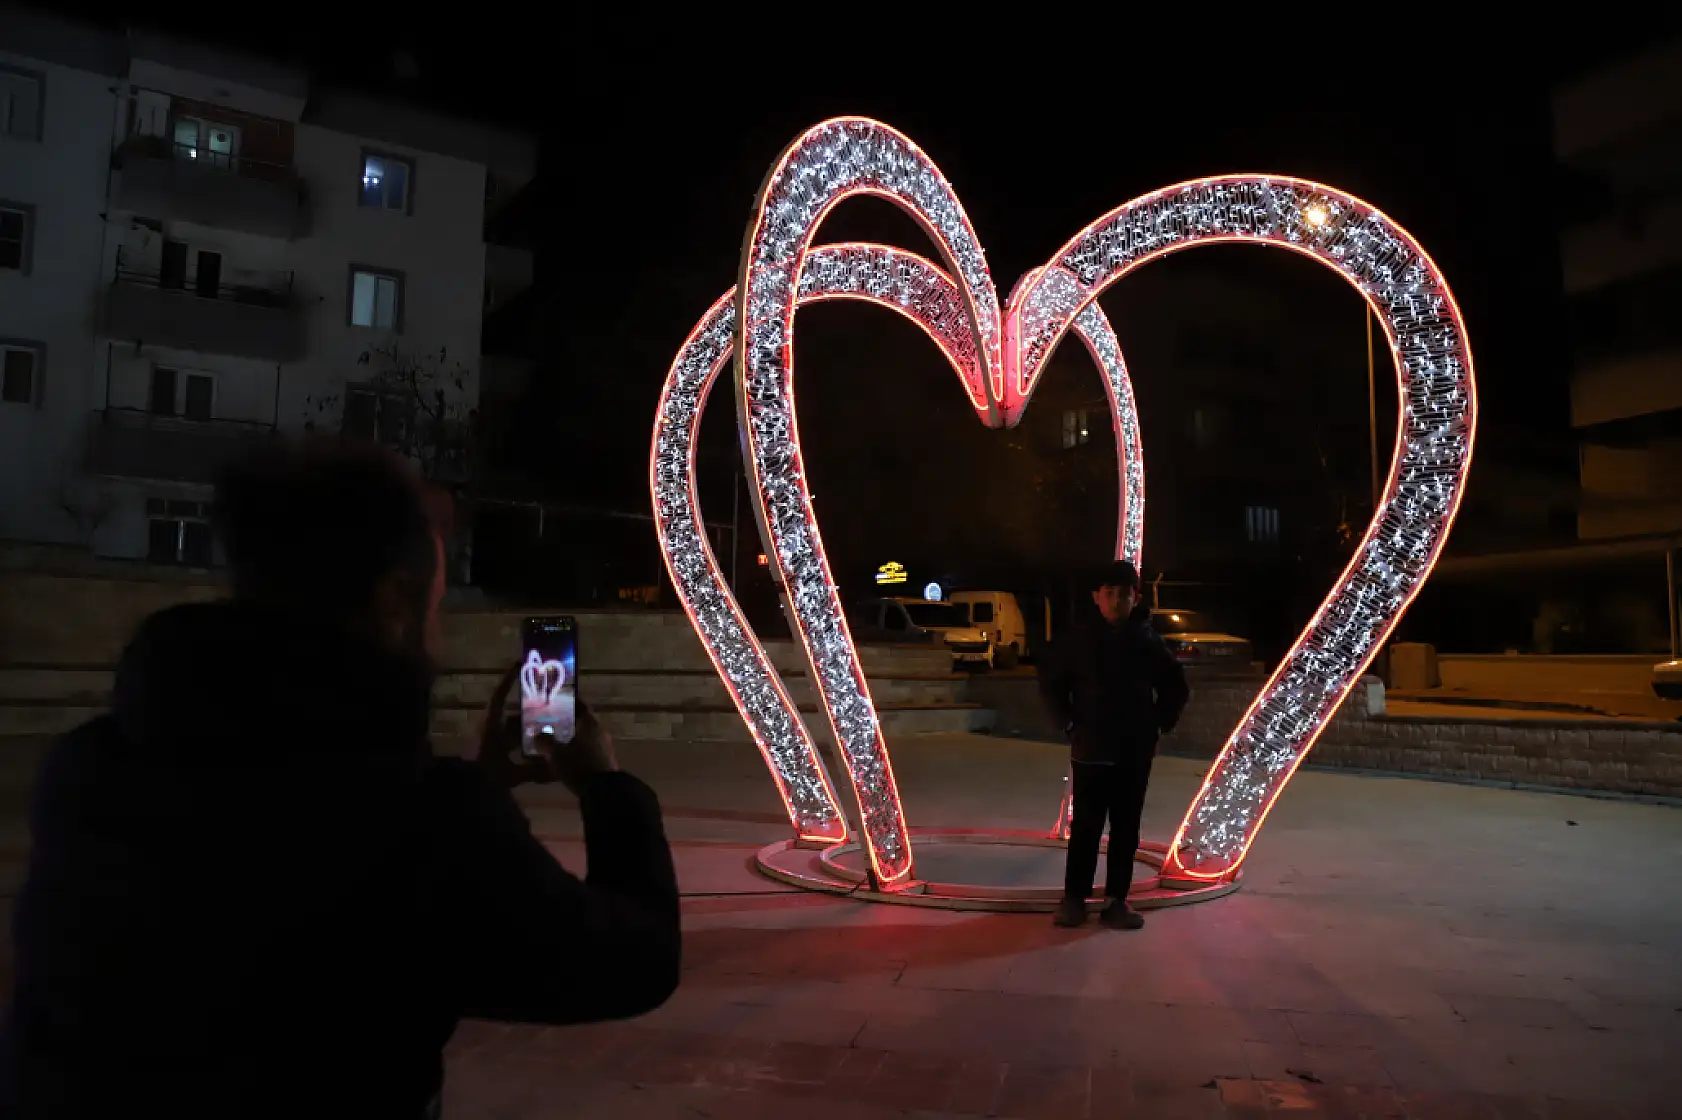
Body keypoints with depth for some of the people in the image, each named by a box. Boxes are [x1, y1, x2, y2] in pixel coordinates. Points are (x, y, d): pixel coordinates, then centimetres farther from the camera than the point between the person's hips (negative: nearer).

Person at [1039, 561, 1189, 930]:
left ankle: (1116, 899, 16)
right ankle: (1074, 897, 12)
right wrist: (1069, 724, -1)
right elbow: (1052, 682, 5)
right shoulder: (1079, 638, -4)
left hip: (1135, 753, 2)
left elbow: (1177, 687, 13)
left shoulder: (1148, 641, 0)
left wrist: (1160, 724, 5)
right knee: (1085, 827, 2)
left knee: (1126, 829, 7)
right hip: (1090, 751, -2)